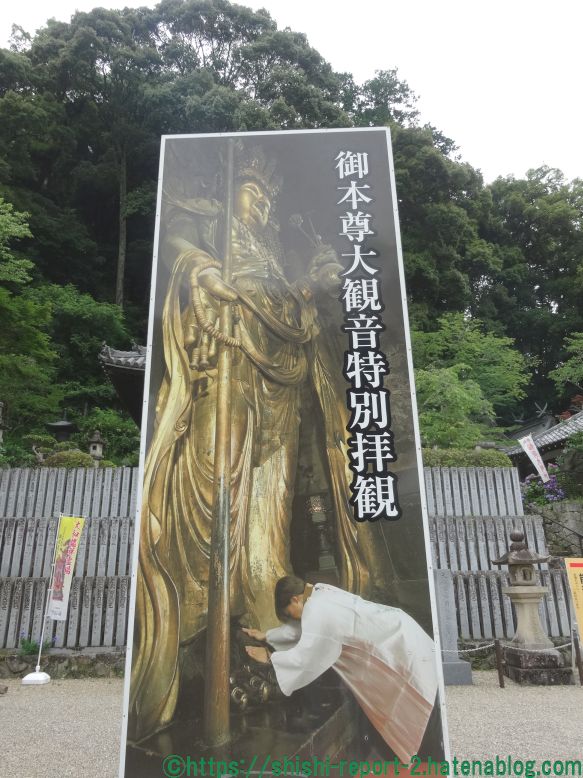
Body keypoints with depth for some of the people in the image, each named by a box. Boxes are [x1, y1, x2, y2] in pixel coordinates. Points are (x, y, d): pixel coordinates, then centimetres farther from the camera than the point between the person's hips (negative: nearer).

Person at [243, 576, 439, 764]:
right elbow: (300, 627, 17)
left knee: (415, 708, 3)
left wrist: (269, 656, -7)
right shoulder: (319, 593, 3)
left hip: (404, 642, -10)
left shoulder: (316, 610, -26)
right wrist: (266, 635, 19)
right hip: (395, 629, 10)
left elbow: (303, 658, -21)